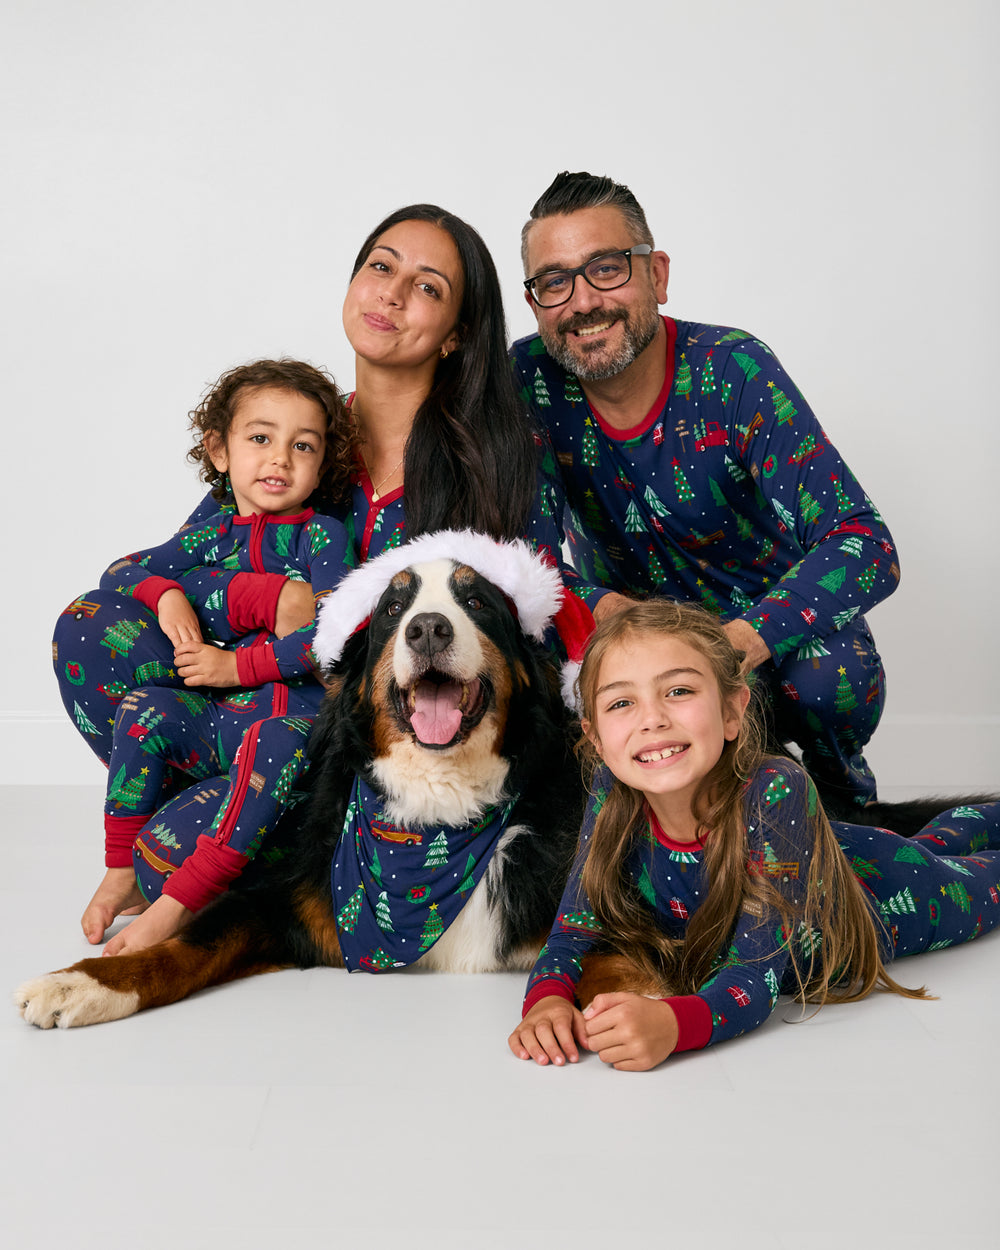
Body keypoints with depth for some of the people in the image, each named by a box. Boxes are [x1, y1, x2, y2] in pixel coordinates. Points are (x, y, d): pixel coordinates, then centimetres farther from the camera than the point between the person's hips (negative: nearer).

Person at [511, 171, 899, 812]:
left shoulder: (732, 370, -21)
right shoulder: (528, 378, -13)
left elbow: (868, 546, -29)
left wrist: (740, 642, -47)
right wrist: (600, 610, -30)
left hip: (778, 620, -2)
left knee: (831, 676, -33)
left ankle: (844, 796, 3)